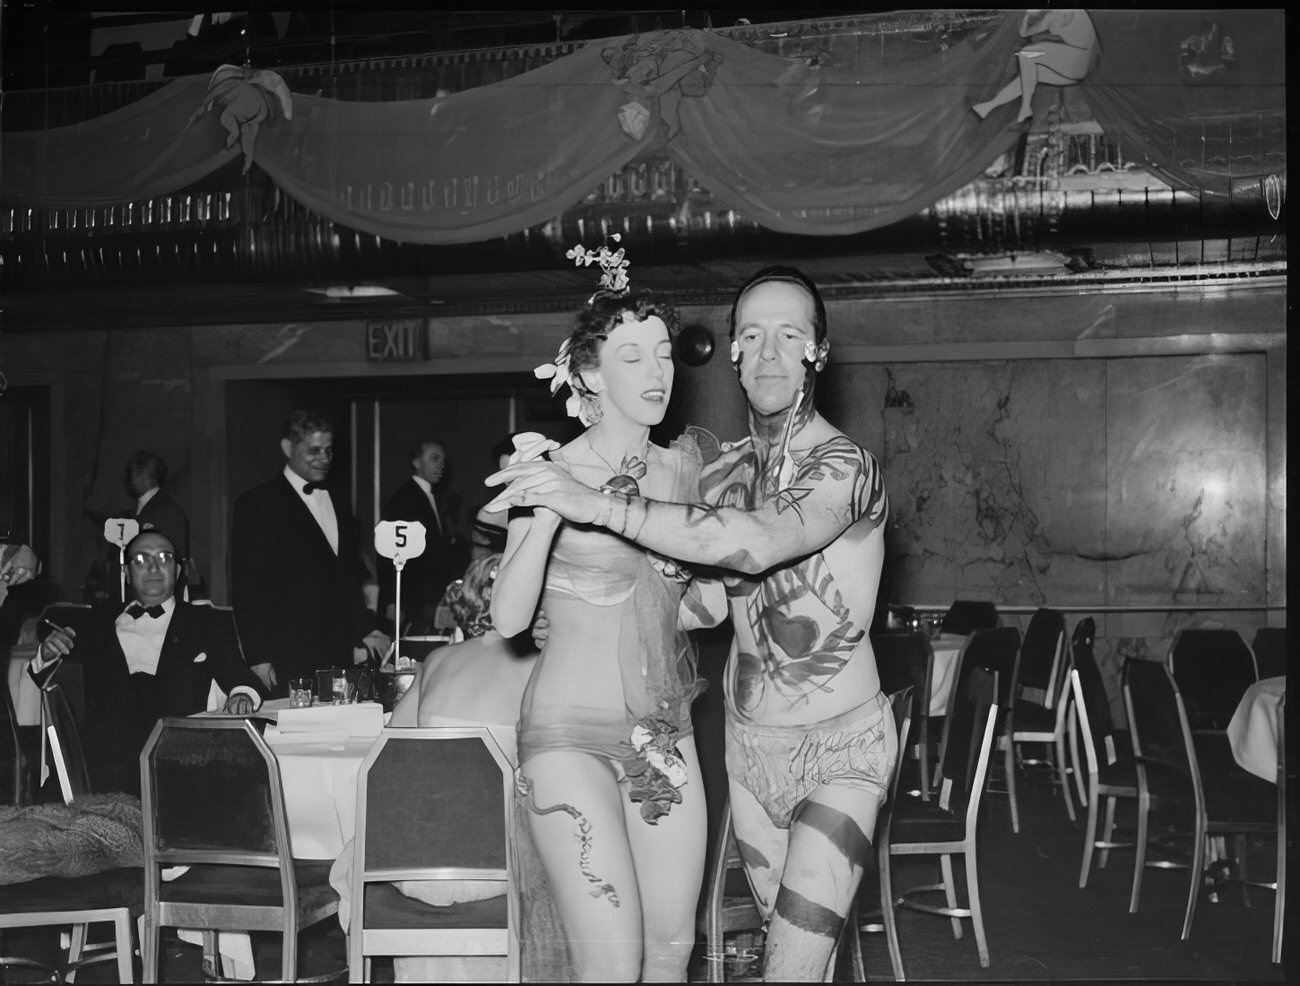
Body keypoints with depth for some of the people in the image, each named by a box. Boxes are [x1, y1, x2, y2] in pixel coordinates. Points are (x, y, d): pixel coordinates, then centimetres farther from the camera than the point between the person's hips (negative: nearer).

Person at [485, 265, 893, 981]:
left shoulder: (844, 465, -18)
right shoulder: (719, 467, 3)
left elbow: (758, 544, -36)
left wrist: (596, 505, -37)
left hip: (839, 746, -6)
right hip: (748, 741, 6)